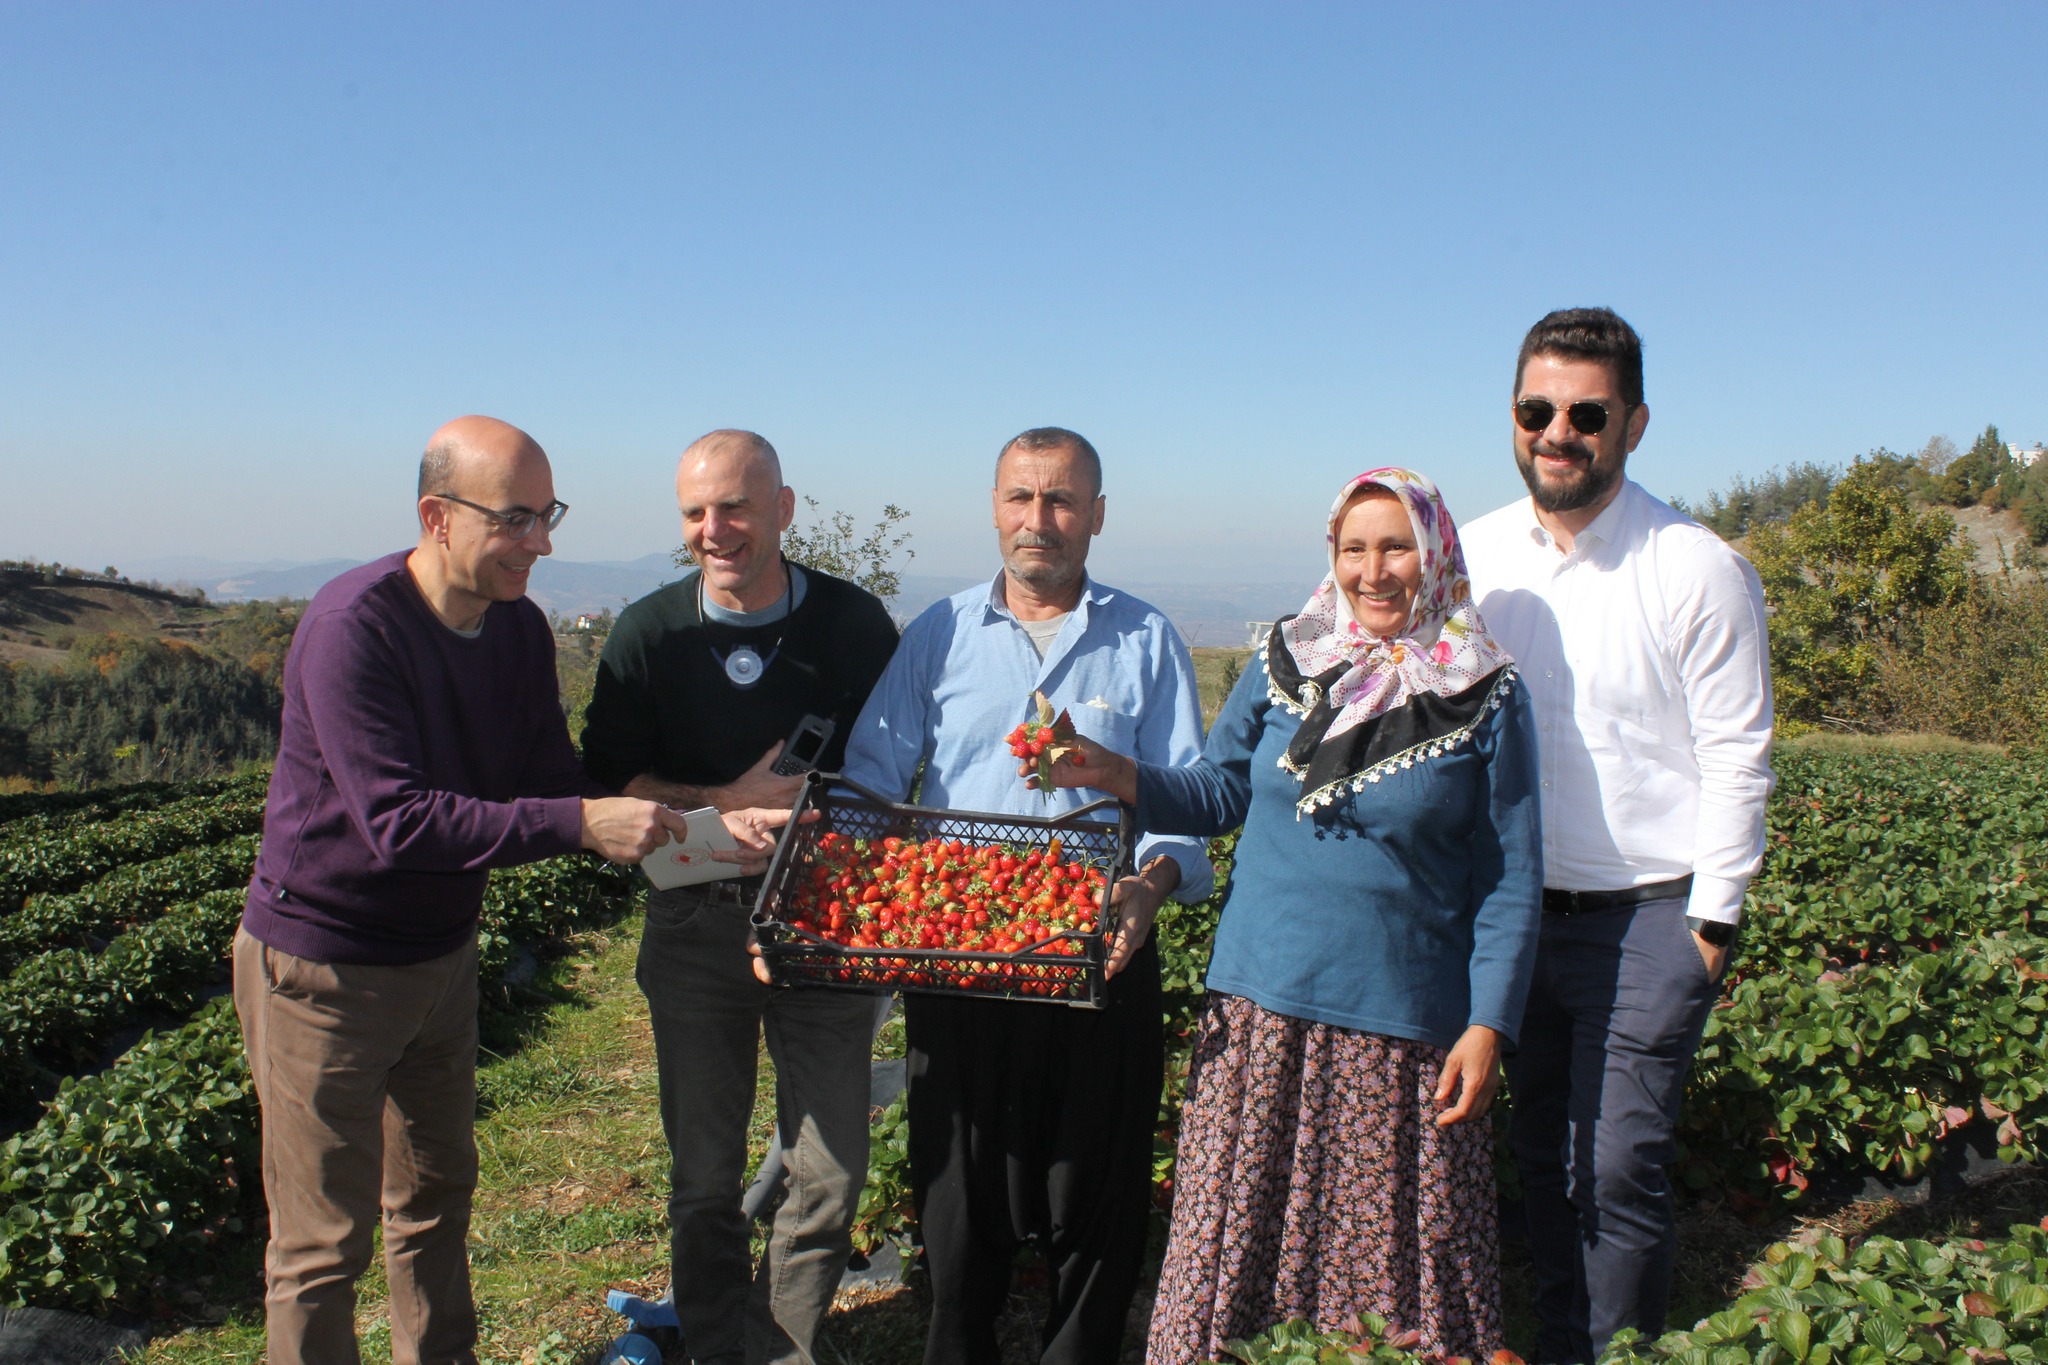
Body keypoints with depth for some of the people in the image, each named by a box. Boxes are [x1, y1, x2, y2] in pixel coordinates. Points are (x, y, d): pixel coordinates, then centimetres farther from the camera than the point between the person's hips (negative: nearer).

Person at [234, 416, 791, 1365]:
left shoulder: (520, 629, -2)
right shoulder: (354, 626, -25)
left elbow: (556, 785, -1)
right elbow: (396, 822, -32)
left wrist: (701, 827, -14)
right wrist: (580, 824, -36)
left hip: (443, 952, 7)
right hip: (323, 966, -7)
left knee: (438, 1195, 22)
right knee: (324, 1241, 3)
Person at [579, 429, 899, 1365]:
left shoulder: (855, 623, -2)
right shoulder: (648, 633, -2)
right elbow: (606, 780, -1)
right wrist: (729, 804, -15)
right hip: (697, 926, 0)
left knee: (833, 1171, 5)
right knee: (704, 1175, 10)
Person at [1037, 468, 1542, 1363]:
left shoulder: (1486, 698, -2)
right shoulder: (1286, 661, 4)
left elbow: (1509, 882, 0)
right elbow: (1216, 794, 11)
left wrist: (1489, 1027, -7)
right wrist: (1109, 775, -6)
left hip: (1404, 1031, -2)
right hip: (1263, 1015, 2)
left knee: (1399, 1259, 7)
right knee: (1233, 1246, 8)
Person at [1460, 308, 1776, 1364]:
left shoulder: (1699, 571, -9)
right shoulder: (1475, 556, 3)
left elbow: (1735, 761, -6)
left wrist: (1712, 923, -7)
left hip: (1646, 917, -4)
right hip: (1513, 909, 5)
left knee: (1618, 1170, -6)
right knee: (1543, 1158, 14)